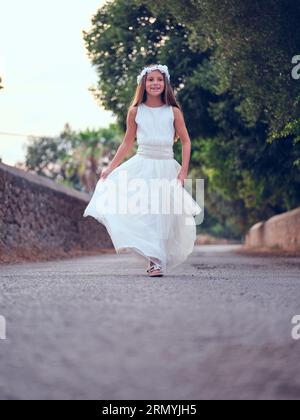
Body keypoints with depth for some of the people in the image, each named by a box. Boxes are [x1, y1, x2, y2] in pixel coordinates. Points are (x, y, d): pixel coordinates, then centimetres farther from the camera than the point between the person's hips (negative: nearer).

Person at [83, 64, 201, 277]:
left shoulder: (174, 112, 1)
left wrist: (184, 171, -5)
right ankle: (154, 260, -5)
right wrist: (111, 167, 9)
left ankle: (157, 260, 12)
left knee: (163, 217, 1)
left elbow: (186, 141, 5)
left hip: (167, 169, 0)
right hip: (141, 167, 0)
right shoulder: (135, 112, 4)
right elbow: (127, 143, 12)